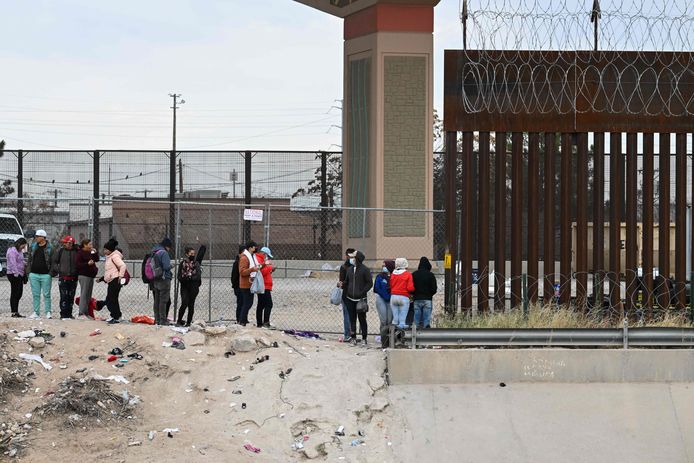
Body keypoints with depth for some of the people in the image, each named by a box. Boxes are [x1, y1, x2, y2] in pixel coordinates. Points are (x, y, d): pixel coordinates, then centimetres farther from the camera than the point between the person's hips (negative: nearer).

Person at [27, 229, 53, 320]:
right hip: (34, 274, 4)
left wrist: (51, 272, -8)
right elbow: (30, 259, 16)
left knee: (46, 294, -1)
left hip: (45, 275, -4)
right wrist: (29, 271, 9)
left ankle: (48, 312, 3)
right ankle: (36, 312, 9)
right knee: (35, 294, 6)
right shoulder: (33, 246, 10)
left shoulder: (49, 248, -3)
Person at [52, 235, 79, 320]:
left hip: (73, 278, 2)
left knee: (71, 297, 6)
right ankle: (63, 315, -6)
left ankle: (69, 314, 14)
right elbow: (54, 262, 10)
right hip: (63, 277, -2)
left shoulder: (76, 252, 5)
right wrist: (58, 269, -3)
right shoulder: (60, 251, 3)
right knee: (64, 296, -7)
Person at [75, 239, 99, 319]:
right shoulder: (80, 253, -8)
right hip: (84, 276, -9)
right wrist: (87, 264, -23)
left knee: (88, 295, 10)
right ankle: (81, 313, -13)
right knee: (84, 294, -12)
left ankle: (86, 313, 14)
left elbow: (97, 259, 22)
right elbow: (77, 264, -15)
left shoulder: (90, 252, 18)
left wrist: (95, 252, 7)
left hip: (91, 275, 9)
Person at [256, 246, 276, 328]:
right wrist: (269, 267, -12)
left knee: (261, 305, 13)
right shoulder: (259, 260, -12)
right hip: (265, 287, -11)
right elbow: (262, 272, -24)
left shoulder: (261, 260, 21)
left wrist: (270, 269, 11)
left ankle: (259, 323, 17)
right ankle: (266, 322, -22)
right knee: (268, 304, -16)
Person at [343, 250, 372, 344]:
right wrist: (344, 291, 6)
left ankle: (364, 338, 6)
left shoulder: (364, 270, -6)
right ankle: (353, 337, 12)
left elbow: (370, 283, -6)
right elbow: (346, 282, 21)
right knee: (352, 318, 6)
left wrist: (363, 292, -15)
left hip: (360, 299, -5)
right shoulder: (349, 269, 11)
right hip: (350, 298, 5)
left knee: (362, 318, -1)